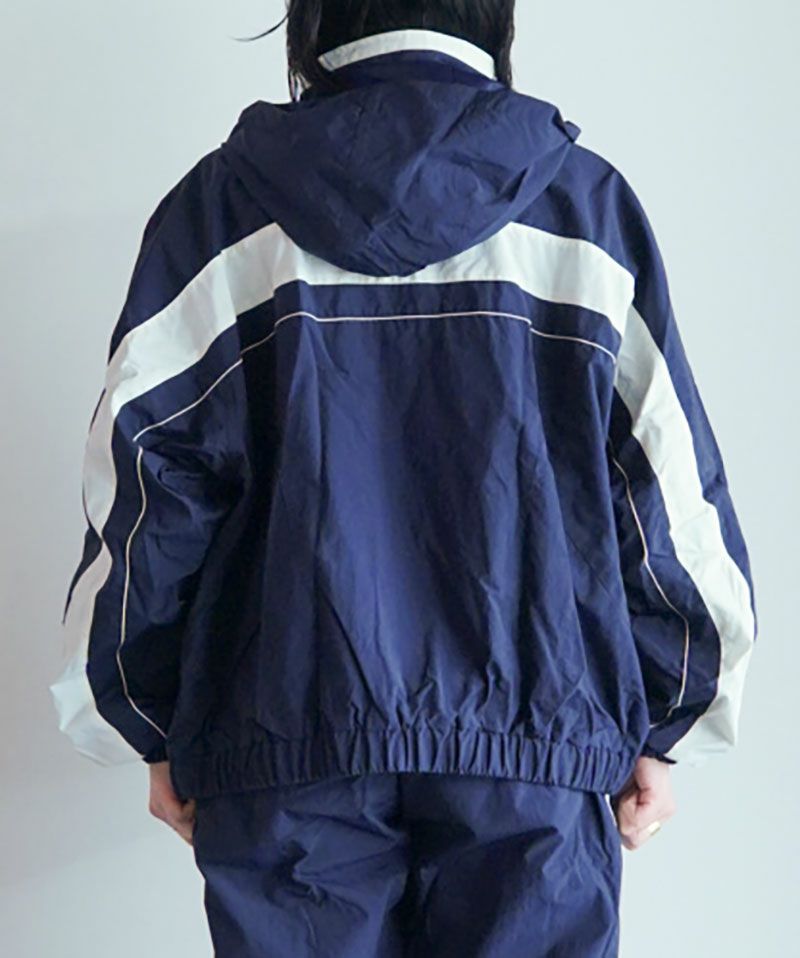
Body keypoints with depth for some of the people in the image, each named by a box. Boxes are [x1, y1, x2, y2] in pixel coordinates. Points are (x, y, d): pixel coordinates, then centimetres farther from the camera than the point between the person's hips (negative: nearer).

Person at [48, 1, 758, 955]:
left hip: (287, 739, 1)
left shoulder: (222, 203, 2)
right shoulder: (588, 204, 2)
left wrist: (159, 734, 10)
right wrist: (661, 731, 10)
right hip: (538, 743, 0)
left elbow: (145, 481, 1)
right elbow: (671, 490, 2)